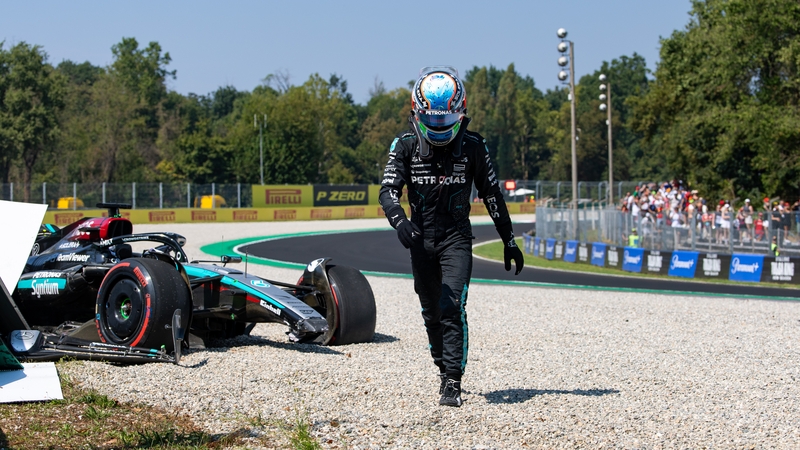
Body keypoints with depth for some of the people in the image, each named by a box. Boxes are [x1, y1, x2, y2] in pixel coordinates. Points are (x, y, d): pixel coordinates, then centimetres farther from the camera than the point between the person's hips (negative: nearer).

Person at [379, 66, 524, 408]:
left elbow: (492, 194, 3)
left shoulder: (472, 146, -5)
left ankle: (452, 385, -14)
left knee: (452, 308, -15)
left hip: (456, 238, -2)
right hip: (421, 238, 2)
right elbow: (388, 190, -13)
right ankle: (445, 370, 30)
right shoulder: (405, 146, -5)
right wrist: (399, 221, -35)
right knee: (431, 312, 11)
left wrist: (509, 241, 7)